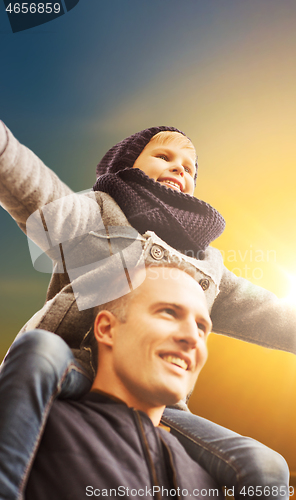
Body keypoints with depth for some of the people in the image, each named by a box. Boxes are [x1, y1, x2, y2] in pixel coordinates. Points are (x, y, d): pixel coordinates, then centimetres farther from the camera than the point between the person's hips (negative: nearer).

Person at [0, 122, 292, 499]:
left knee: (265, 468, -10)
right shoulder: (95, 213, 11)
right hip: (72, 374, -3)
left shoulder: (205, 263, 25)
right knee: (39, 348, -36)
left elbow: (257, 311, 21)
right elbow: (31, 184, -6)